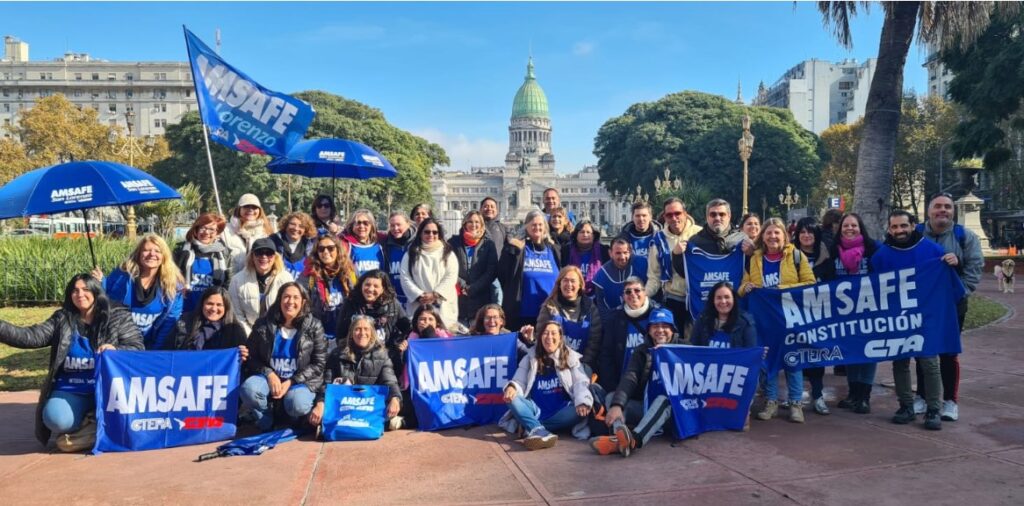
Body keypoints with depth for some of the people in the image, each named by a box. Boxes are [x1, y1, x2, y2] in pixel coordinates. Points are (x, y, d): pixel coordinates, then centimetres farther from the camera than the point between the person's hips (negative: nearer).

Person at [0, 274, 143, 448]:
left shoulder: (118, 317, 3)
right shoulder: (62, 319, 10)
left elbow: (137, 347, -4)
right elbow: (32, 337, 0)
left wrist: (116, 350, -25)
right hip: (70, 390, 1)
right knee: (57, 420, -29)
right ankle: (87, 419, 6)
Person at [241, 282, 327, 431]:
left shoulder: (314, 327, -3)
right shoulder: (263, 324, 2)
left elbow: (319, 363, -4)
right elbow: (252, 358, 5)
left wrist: (291, 382, -15)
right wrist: (269, 374, -15)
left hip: (301, 381, -2)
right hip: (269, 376, 2)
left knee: (297, 404, -34)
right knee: (248, 389, -31)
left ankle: (295, 425, 6)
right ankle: (266, 424, -1)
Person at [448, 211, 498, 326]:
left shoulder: (488, 245, 9)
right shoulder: (454, 242, 9)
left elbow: (491, 272, 2)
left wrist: (472, 289, -6)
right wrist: (462, 286, -10)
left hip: (481, 298, 0)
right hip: (458, 298, 0)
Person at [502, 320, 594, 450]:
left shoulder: (571, 357, 7)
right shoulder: (530, 358, 10)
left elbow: (581, 382, -3)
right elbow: (519, 381, 3)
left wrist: (583, 401, -26)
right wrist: (512, 387, -23)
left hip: (560, 413, -1)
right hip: (536, 412, 1)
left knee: (582, 409, -31)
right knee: (512, 398, -25)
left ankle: (533, 428, -34)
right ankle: (541, 432, -49)